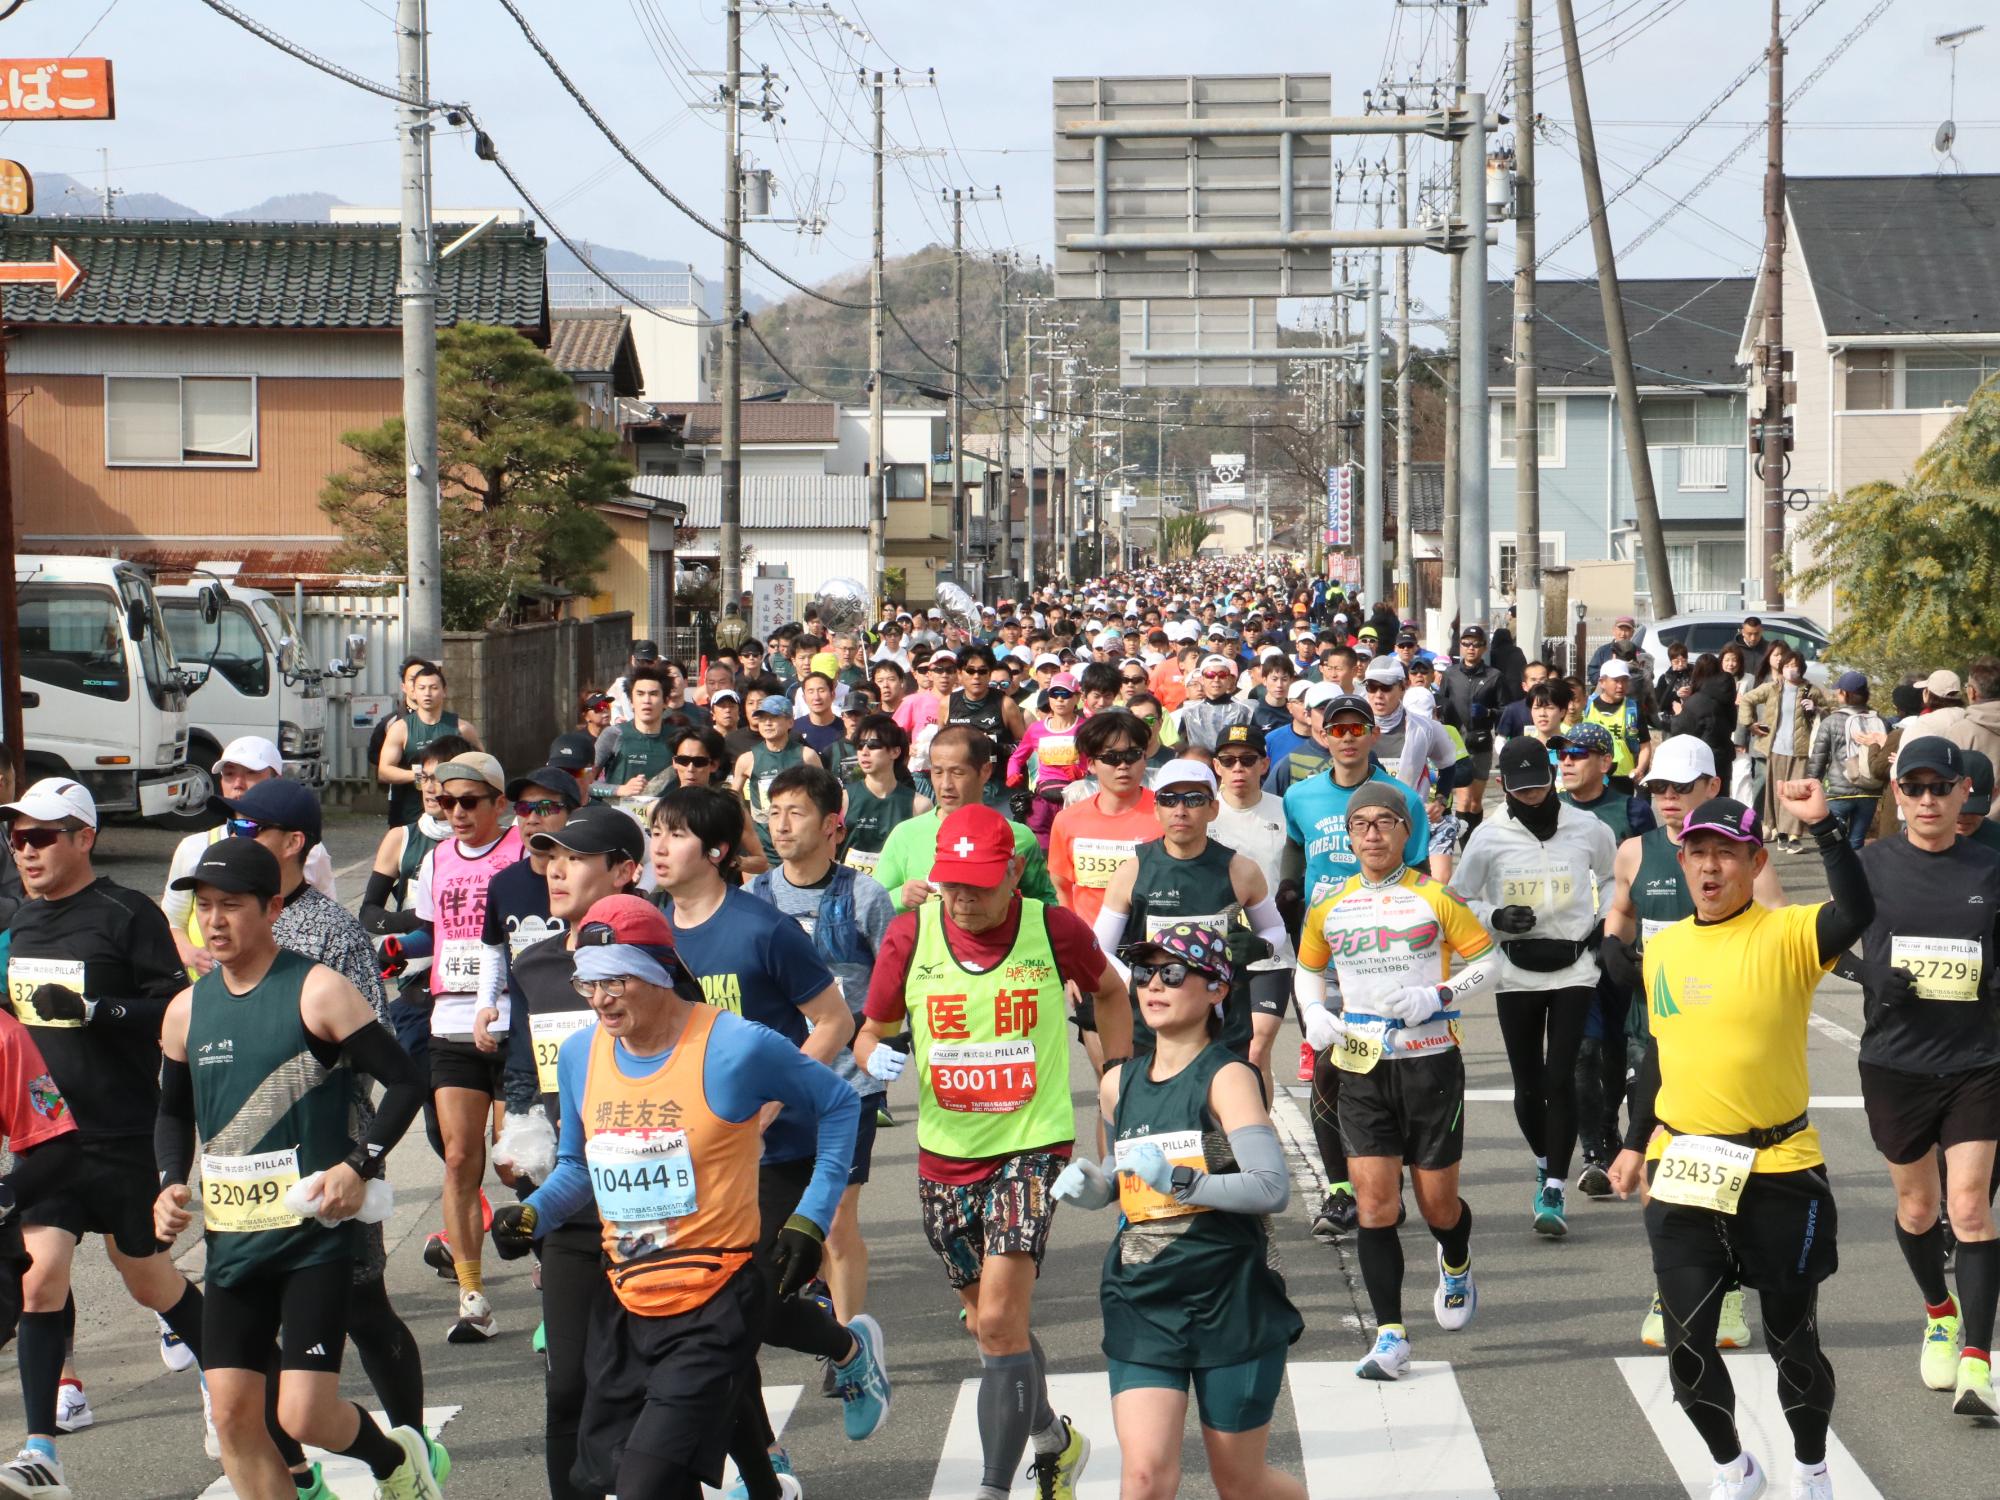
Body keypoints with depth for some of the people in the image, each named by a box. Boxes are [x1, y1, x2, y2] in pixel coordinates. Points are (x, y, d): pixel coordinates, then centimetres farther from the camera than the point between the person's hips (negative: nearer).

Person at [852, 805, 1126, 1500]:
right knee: (987, 1323, 17)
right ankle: (1053, 1440, 42)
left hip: (1033, 1145, -3)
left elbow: (1108, 991, 13)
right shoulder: (910, 935, -6)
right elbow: (871, 1031, 6)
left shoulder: (1056, 930, -9)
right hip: (945, 1155, 4)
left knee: (1000, 1322, -17)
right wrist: (876, 1058, -17)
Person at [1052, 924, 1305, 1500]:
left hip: (1231, 1300, -4)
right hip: (1142, 1300, 4)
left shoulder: (1227, 1078, -10)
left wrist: (1180, 1181, -30)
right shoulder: (1118, 1084, 8)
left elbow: (1273, 1187, -20)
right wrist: (1088, 1183, 4)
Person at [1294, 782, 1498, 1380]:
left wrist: (1439, 996, -15)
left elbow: (1487, 960, 1)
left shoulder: (1435, 896, -2)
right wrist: (1313, 1014, 2)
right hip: (1363, 1067, 2)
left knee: (1437, 1202, 6)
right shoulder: (1330, 905, 7)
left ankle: (1457, 1267, 42)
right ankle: (1390, 1336, -6)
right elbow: (1308, 969, 22)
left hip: (1431, 1061, -2)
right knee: (1374, 1200, -8)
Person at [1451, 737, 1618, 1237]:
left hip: (1574, 968, -1)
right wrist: (1496, 917, -11)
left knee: (1560, 1077, -11)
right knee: (1528, 1083, 5)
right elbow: (1456, 900, 6)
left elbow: (1616, 879, 19)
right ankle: (1545, 1164, 32)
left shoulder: (1587, 829, 0)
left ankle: (1555, 1192, -8)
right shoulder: (1489, 838, -2)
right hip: (1516, 973, 1)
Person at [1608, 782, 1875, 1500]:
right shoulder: (1663, 948, 6)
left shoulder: (1785, 937, -10)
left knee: (1792, 1340, 8)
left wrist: (1822, 825, -38)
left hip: (1779, 1172, -4)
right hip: (1685, 1172, 4)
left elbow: (1858, 911, -32)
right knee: (1686, 1346, 4)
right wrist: (1636, 1143, 17)